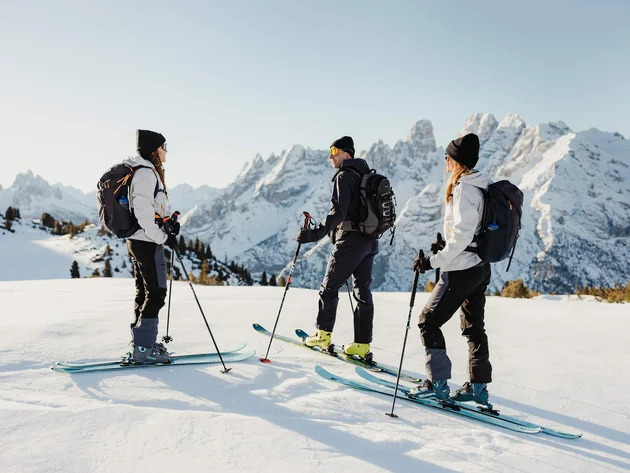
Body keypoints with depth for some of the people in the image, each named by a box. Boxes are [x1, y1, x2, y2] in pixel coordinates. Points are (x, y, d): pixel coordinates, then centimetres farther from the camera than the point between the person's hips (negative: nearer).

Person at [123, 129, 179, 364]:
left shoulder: (145, 171, 17)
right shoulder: (146, 172, -14)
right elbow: (142, 210, -23)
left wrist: (167, 224, 9)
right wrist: (163, 237, -19)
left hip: (137, 240, 10)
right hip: (147, 241, -10)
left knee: (144, 292, 14)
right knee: (156, 293, -6)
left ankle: (142, 344, 21)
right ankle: (143, 348, -2)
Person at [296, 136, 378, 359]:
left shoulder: (344, 176, -12)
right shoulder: (366, 175, 16)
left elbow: (338, 213, -23)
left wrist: (315, 233, -29)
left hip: (351, 240, -8)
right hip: (370, 241, 8)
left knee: (329, 287, 4)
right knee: (363, 291, 7)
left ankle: (323, 335, 10)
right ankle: (362, 344, 8)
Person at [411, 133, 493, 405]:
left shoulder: (464, 189, -17)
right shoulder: (481, 187, 11)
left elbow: (462, 233, -24)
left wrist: (435, 261, -22)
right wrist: (446, 247, 18)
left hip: (462, 269, -10)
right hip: (481, 267, 10)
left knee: (428, 321, 0)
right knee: (474, 326, 16)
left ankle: (437, 383, 2)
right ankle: (478, 386, 23)